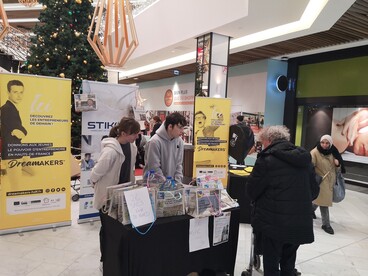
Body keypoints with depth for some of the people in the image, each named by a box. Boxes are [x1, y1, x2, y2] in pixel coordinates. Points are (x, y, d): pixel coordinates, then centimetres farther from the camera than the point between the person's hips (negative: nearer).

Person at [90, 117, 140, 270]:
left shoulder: (132, 146, -4)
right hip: (108, 196, -6)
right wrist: (99, 188, -3)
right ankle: (105, 260, 33)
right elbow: (95, 174, -19)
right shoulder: (110, 150, -29)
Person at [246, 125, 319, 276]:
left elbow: (252, 191, -6)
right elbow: (314, 191, 12)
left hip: (274, 223, -6)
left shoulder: (266, 159, -13)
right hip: (301, 223, 6)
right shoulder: (304, 157, 6)